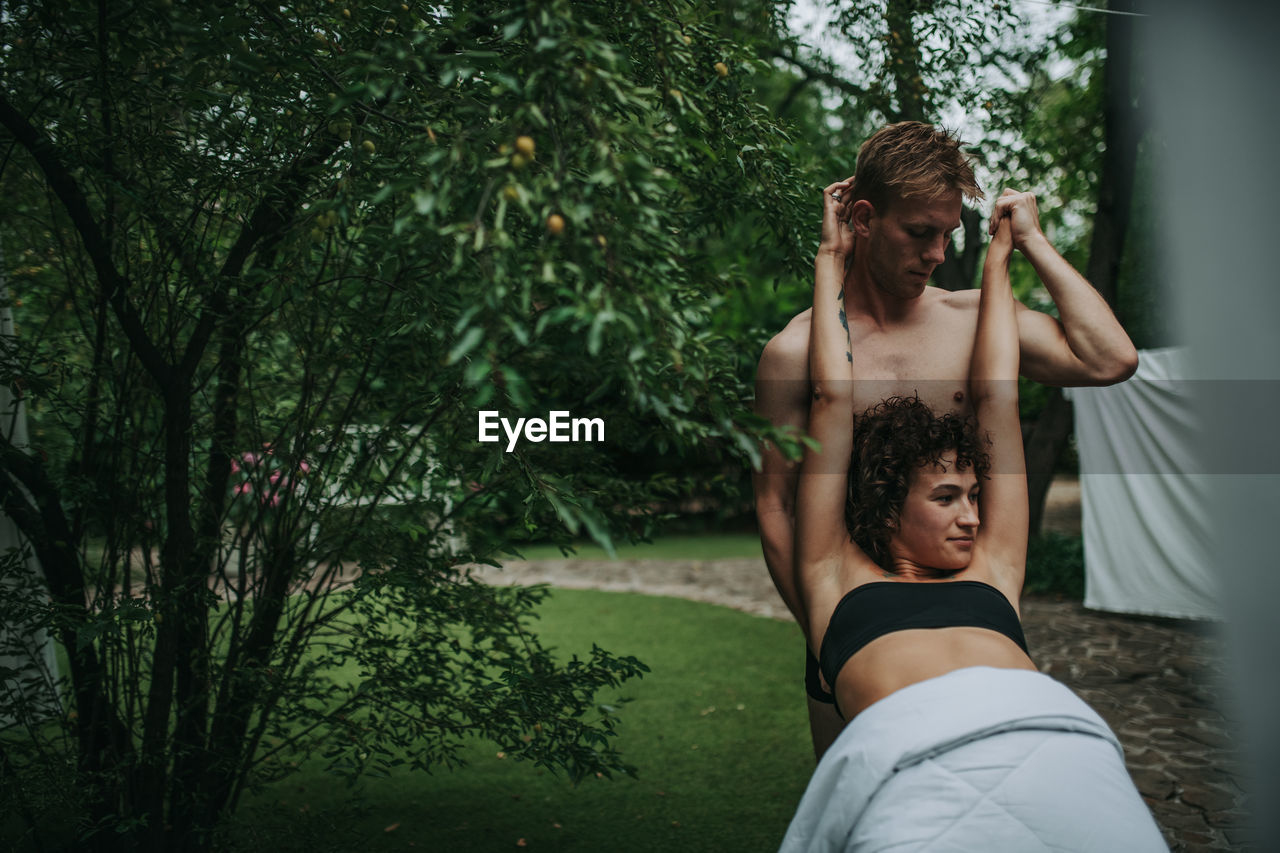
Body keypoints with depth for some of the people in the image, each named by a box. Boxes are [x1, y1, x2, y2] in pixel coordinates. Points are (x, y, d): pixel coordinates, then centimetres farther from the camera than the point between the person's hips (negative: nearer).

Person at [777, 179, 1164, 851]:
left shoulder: (991, 571, 31)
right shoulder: (840, 578, 26)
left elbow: (995, 398, 39)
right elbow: (833, 399, 31)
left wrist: (998, 258, 48)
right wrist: (831, 259, 41)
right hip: (913, 760, -3)